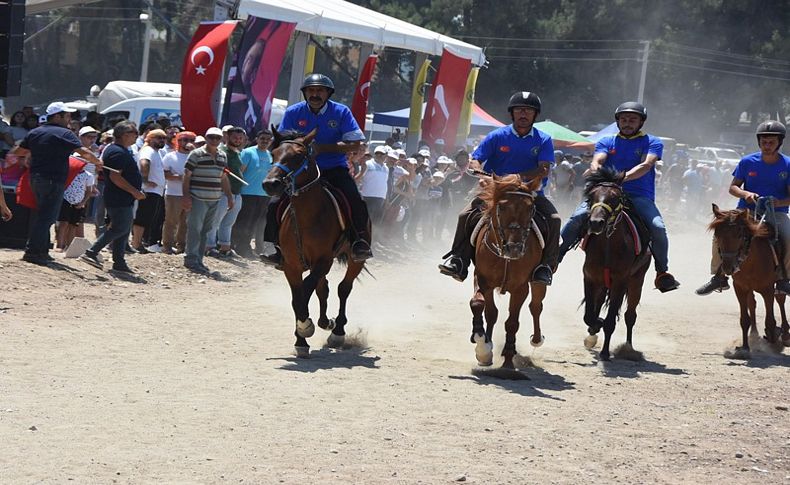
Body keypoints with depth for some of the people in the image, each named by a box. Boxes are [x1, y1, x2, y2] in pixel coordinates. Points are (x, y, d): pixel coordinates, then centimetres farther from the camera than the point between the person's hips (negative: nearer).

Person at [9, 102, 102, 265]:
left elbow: (18, 151, 19)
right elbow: (84, 152, -18)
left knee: (43, 214, 18)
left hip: (35, 178, 8)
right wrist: (98, 163, -3)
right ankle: (33, 251, -7)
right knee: (46, 216, -5)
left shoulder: (34, 133, 11)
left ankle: (42, 250, 20)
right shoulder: (64, 134, -10)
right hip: (53, 180, -8)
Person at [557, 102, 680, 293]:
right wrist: (596, 173, -27)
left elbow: (646, 165, -9)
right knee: (577, 218, -21)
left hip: (639, 197, -2)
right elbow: (597, 161, -1)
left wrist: (623, 177, -27)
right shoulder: (606, 142, 17)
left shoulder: (652, 143, 9)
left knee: (657, 227, -27)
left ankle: (662, 272, -10)